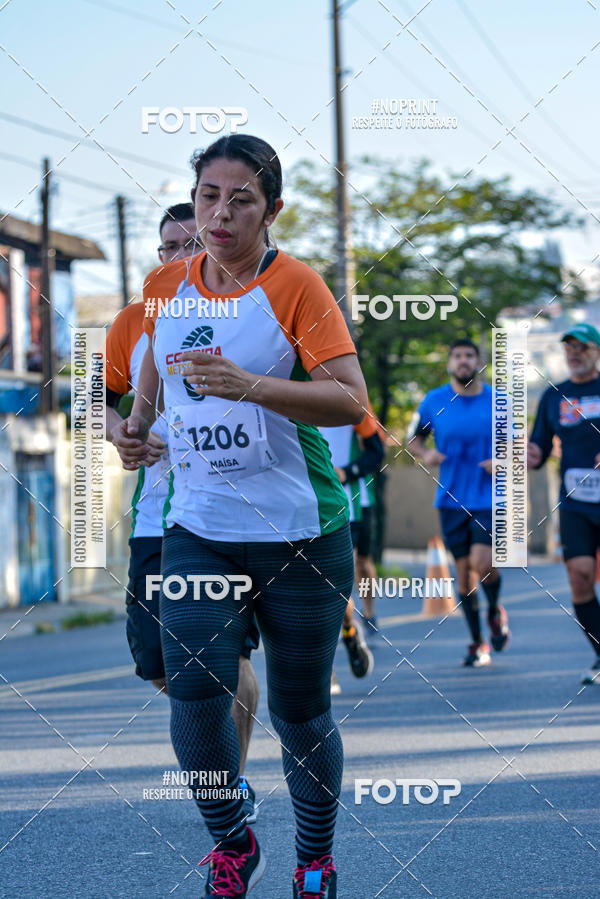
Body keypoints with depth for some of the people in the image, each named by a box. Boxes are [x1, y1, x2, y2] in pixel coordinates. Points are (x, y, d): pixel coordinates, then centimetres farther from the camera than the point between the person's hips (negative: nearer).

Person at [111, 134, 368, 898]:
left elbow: (350, 400, -18)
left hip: (300, 532, -3)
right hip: (197, 526, 4)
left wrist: (248, 386, -30)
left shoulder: (296, 285, -9)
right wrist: (137, 424, 12)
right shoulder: (168, 285, 6)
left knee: (299, 711, 4)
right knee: (193, 686, -12)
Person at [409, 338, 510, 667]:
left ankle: (495, 612, 13)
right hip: (452, 500, 2)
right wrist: (424, 454, -8)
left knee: (482, 562, -19)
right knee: (463, 570, 3)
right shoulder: (434, 401, 2)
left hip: (489, 497, -2)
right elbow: (414, 438, 14)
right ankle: (477, 642, 16)